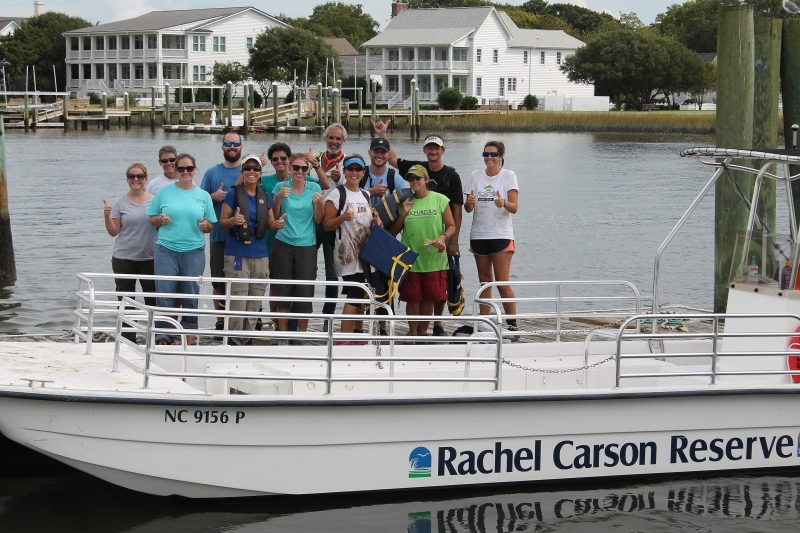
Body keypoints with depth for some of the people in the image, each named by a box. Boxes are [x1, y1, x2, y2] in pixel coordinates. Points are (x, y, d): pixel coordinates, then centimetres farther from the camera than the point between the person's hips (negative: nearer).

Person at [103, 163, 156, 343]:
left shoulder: (155, 201, 3)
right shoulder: (120, 203, 1)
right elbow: (114, 232, 1)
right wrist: (107, 217, -15)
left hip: (149, 258, 0)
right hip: (124, 259, 0)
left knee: (153, 299, 2)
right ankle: (128, 340, 10)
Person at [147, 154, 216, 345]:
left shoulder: (203, 196, 9)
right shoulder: (164, 192, 6)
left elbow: (210, 226, 12)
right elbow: (152, 218, 8)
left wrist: (205, 225, -9)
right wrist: (160, 219, -12)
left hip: (194, 252, 1)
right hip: (166, 250, -1)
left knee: (191, 297, 5)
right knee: (164, 295, -3)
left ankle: (189, 335, 15)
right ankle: (162, 337, 2)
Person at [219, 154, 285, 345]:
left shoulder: (265, 197, 12)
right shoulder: (233, 194, -1)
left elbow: (271, 223, 16)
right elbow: (222, 221, -1)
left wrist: (278, 224, -7)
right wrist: (233, 220, -23)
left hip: (260, 255, 5)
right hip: (237, 254, -5)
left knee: (255, 302, 6)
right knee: (238, 301, -11)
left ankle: (248, 339, 14)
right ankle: (234, 341, -5)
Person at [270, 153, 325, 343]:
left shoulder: (314, 188, 4)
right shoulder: (281, 187, 3)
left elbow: (318, 220, 4)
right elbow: (273, 217, 3)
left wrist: (318, 204, -15)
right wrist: (279, 198, -13)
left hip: (307, 246, 0)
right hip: (283, 244, 0)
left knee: (305, 292, -2)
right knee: (283, 290, 1)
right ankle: (282, 334, 11)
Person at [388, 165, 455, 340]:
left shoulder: (440, 200, 0)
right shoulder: (405, 202, 8)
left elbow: (451, 226, 2)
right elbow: (393, 231, 11)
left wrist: (443, 237, -17)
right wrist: (404, 213, -3)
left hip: (434, 259, -1)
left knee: (429, 299, 4)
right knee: (413, 299, 2)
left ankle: (423, 332, 19)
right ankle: (413, 333, 13)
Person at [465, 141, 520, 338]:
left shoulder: (508, 176, -1)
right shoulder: (476, 176, 8)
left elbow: (514, 207, -8)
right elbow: (468, 208, 4)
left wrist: (504, 203, -29)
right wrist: (469, 202, -19)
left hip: (501, 235, -4)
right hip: (479, 235, 4)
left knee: (502, 283, -9)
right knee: (484, 282, 9)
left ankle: (512, 324, -2)